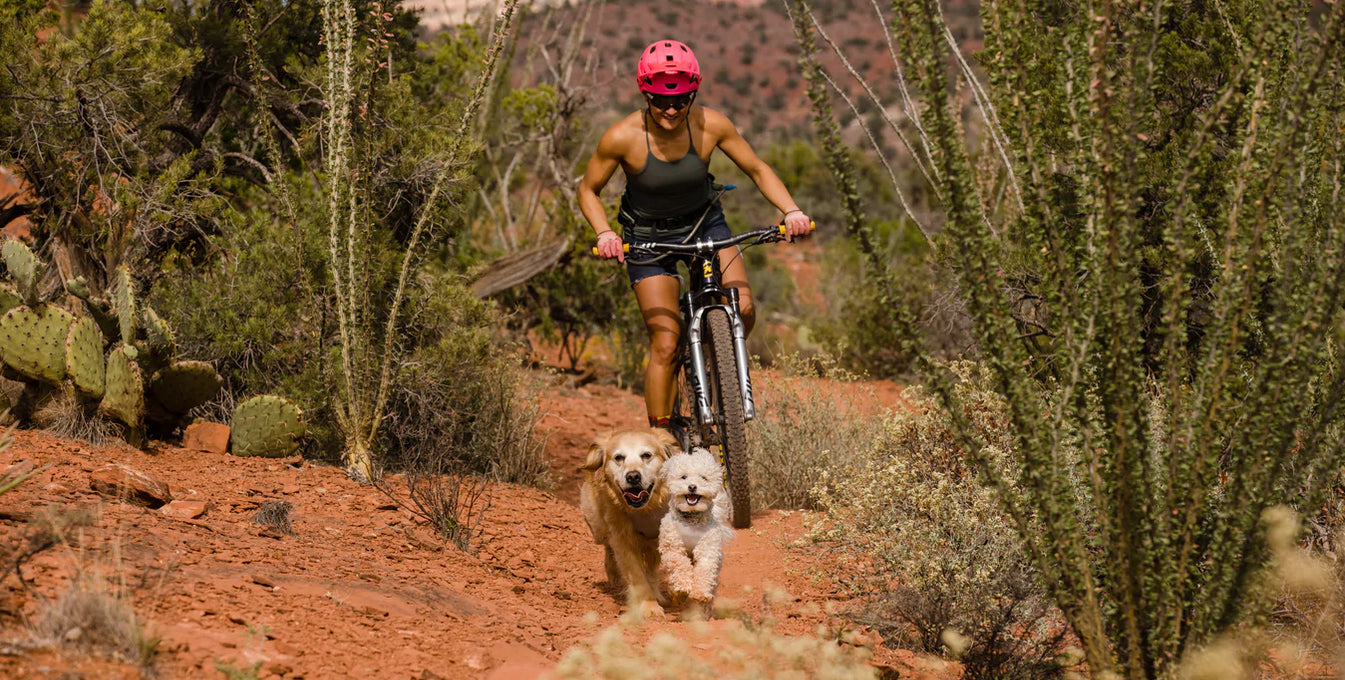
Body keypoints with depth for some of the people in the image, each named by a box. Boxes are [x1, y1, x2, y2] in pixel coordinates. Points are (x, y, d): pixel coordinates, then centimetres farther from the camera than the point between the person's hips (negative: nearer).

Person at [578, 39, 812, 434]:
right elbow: (588, 190, -11)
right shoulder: (623, 138, -25)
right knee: (666, 344, -12)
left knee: (742, 312, -19)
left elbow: (757, 170, -7)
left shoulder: (711, 125, -20)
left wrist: (792, 211, -21)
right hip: (648, 238, -2)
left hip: (704, 223, 2)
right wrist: (604, 234, -28)